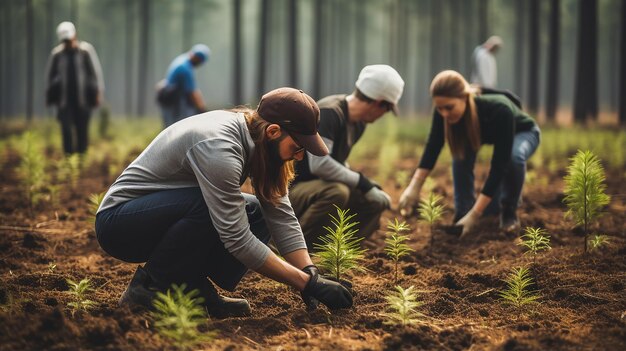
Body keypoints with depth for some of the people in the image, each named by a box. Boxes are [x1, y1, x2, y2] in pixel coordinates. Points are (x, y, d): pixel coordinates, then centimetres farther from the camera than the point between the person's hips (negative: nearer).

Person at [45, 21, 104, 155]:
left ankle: (82, 154, 14)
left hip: (83, 98, -1)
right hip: (64, 98, 1)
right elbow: (50, 75, 14)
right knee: (66, 128, -7)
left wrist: (97, 91, 0)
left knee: (82, 128, 4)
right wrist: (51, 94, 14)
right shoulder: (57, 53, 3)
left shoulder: (86, 50, -1)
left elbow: (95, 71, 3)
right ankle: (68, 155, -4)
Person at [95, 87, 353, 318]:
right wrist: (307, 283, -26)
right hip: (118, 221, -8)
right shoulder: (218, 148, -31)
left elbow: (282, 216, -5)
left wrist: (310, 272, -16)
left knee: (256, 216, -6)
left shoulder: (255, 142, -5)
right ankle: (150, 285, -15)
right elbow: (238, 240, -31)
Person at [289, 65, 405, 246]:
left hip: (318, 187, 10)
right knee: (337, 192, -36)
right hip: (287, 190, -10)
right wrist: (364, 185, -26)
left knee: (375, 203, 4)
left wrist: (369, 186, 2)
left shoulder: (358, 122, 6)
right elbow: (319, 163, -34)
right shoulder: (328, 113, -23)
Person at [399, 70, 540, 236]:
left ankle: (509, 212, -10)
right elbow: (433, 147, -24)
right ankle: (463, 211, -9)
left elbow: (499, 165, -44)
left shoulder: (499, 110, -45)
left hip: (523, 133, -4)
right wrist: (414, 186, -39)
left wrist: (475, 214, -48)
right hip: (487, 133, 4)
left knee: (513, 157, -36)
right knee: (461, 151, -25)